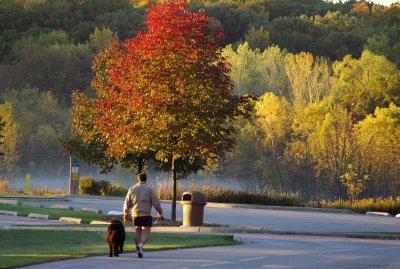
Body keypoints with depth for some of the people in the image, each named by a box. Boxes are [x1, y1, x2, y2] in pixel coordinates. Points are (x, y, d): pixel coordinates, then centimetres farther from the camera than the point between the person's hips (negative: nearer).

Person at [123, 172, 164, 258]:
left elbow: (127, 202, 10)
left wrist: (126, 213, 23)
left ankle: (139, 251, 7)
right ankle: (141, 245, -32)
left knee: (138, 232, 14)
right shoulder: (149, 189, 0)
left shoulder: (132, 189, 8)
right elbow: (156, 202, -3)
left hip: (135, 214, 3)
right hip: (146, 214, -3)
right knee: (146, 233, -5)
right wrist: (160, 212, 9)